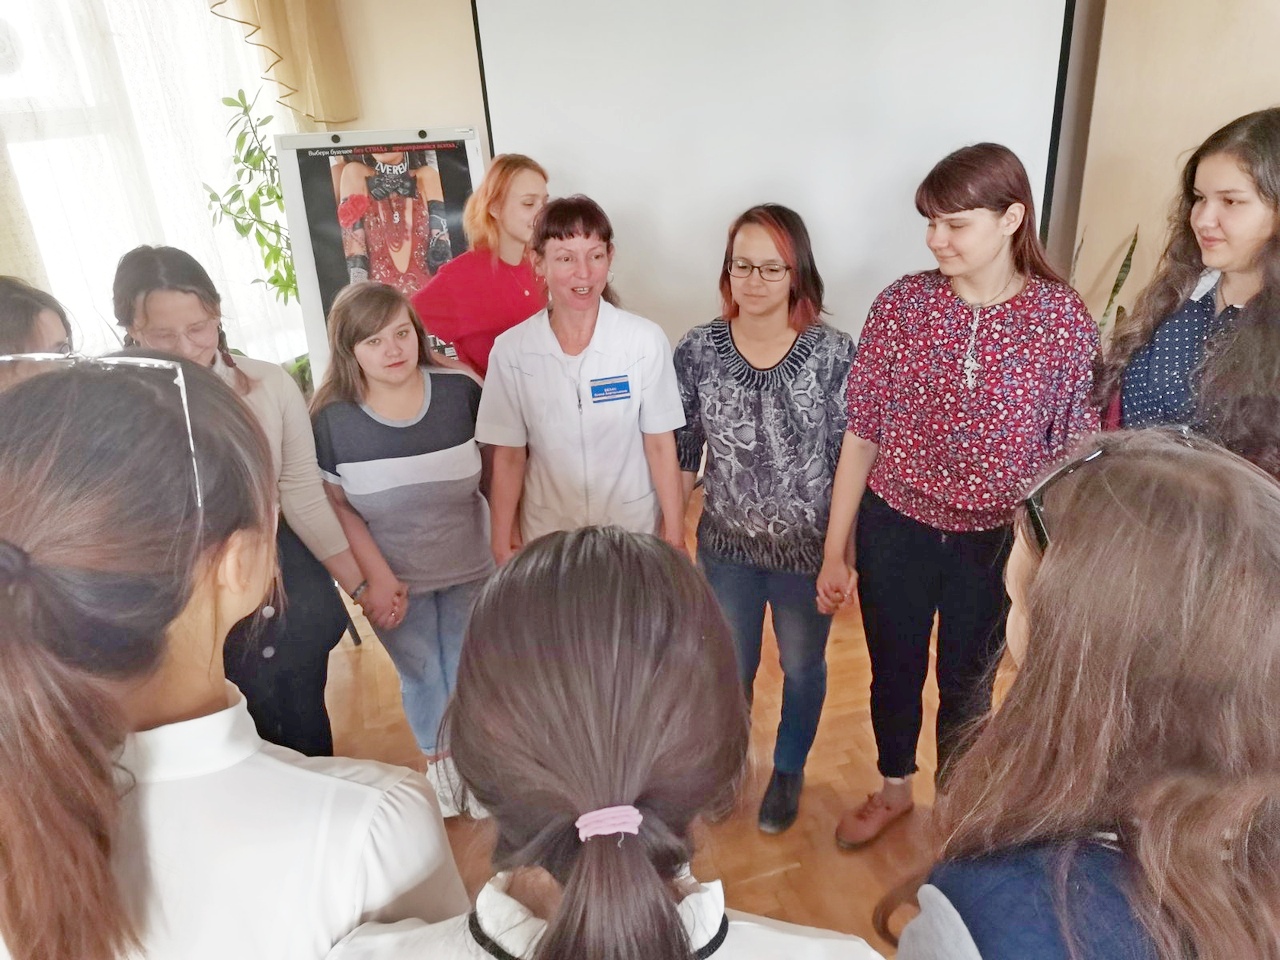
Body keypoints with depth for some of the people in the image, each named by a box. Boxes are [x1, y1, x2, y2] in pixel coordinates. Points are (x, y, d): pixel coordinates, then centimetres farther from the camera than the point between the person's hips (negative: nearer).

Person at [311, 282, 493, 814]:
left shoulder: (460, 390, -15)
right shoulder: (331, 418, -15)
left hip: (469, 569, 0)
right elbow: (335, 505, -8)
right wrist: (377, 579, -12)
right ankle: (438, 759, 47)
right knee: (420, 674, 19)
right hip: (394, 580, 0)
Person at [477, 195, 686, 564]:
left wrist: (675, 534, -4)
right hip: (548, 537, 1)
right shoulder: (511, 350, -10)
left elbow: (660, 445, -7)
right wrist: (503, 543, 0)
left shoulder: (645, 341, -14)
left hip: (635, 530, 0)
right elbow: (509, 455, -3)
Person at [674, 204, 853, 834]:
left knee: (802, 667, 20)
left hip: (808, 548, -1)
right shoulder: (697, 350, -9)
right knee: (730, 668, 21)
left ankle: (788, 771, 48)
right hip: (726, 547, 1)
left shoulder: (833, 353, -14)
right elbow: (681, 452, -1)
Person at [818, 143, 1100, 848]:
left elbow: (1075, 454, -5)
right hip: (895, 531, 1)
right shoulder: (901, 305, -10)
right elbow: (861, 435, -5)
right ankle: (894, 789, 50)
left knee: (967, 683, 20)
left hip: (995, 543, -1)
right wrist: (835, 551, -2)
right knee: (894, 672, 20)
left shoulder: (1065, 322, -12)